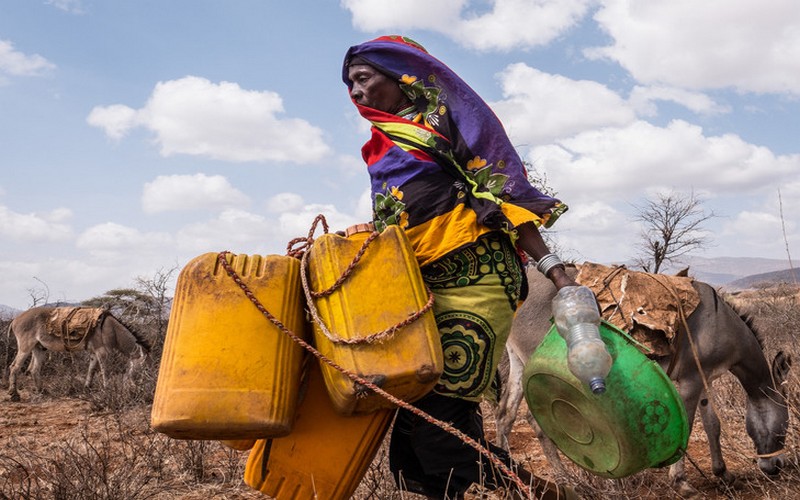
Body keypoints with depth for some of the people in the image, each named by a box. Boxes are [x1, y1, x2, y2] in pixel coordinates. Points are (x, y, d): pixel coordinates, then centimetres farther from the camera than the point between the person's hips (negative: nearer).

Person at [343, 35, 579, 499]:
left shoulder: (447, 114, 2)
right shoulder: (382, 150, 22)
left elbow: (501, 195, -7)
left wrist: (553, 268, -16)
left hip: (473, 279, -7)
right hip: (419, 288, 7)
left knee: (439, 406, -13)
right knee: (420, 406, 2)